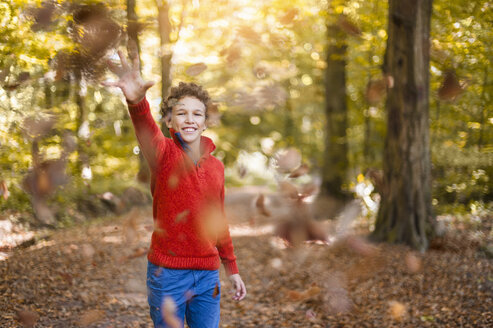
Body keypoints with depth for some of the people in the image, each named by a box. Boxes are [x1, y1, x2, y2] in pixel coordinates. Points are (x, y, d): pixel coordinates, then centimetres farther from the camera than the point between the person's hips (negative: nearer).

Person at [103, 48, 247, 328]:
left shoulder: (217, 166, 8)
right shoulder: (164, 153, -6)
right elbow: (146, 129, -31)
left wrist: (232, 269, 21)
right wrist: (137, 101, -53)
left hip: (207, 273, 4)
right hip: (168, 272, -4)